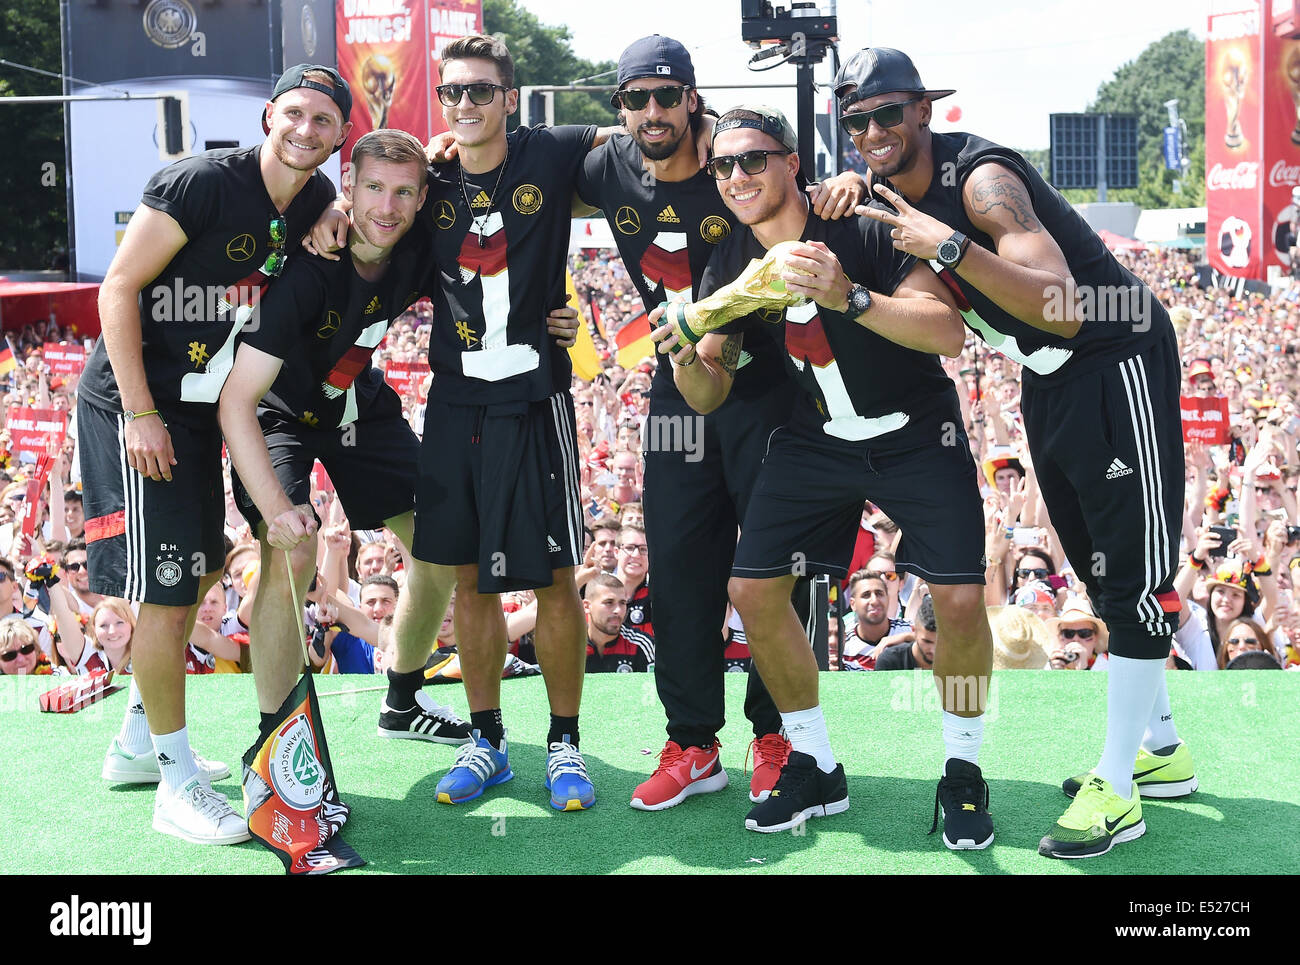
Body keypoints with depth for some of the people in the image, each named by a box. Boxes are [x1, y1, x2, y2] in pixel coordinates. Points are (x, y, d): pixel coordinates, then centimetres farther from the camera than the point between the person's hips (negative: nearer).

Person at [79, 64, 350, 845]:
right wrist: (141, 415, -21)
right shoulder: (203, 183, -19)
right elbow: (119, 288, -18)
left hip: (200, 409, 9)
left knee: (197, 576, 18)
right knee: (166, 594, -5)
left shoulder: (318, 201, 2)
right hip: (135, 407, -8)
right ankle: (178, 787, 7)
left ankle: (139, 744, 35)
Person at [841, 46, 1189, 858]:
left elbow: (1064, 307, -37)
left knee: (1133, 571, -5)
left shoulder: (979, 177, -25)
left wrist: (950, 247, -44)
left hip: (1118, 359, -9)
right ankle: (1159, 743, 29)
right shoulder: (884, 196, 1)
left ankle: (1117, 790, -1)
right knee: (1102, 573, 16)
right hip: (1047, 379, 9)